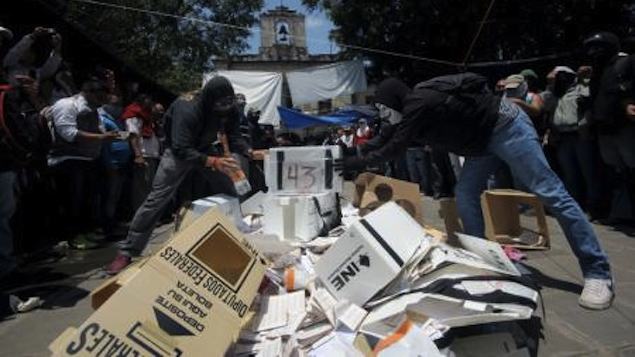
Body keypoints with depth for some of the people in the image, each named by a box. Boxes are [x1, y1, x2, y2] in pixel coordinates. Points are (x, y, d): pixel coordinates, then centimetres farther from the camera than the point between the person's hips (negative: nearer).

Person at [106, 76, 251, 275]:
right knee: (156, 200, -11)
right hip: (179, 151, -5)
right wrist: (213, 162, -52)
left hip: (206, 149, 6)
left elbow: (234, 138, -14)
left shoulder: (230, 110, -19)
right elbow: (182, 151, -41)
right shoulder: (187, 112, -37)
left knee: (230, 193, 5)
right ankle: (127, 252, -2)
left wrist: (250, 152, -35)